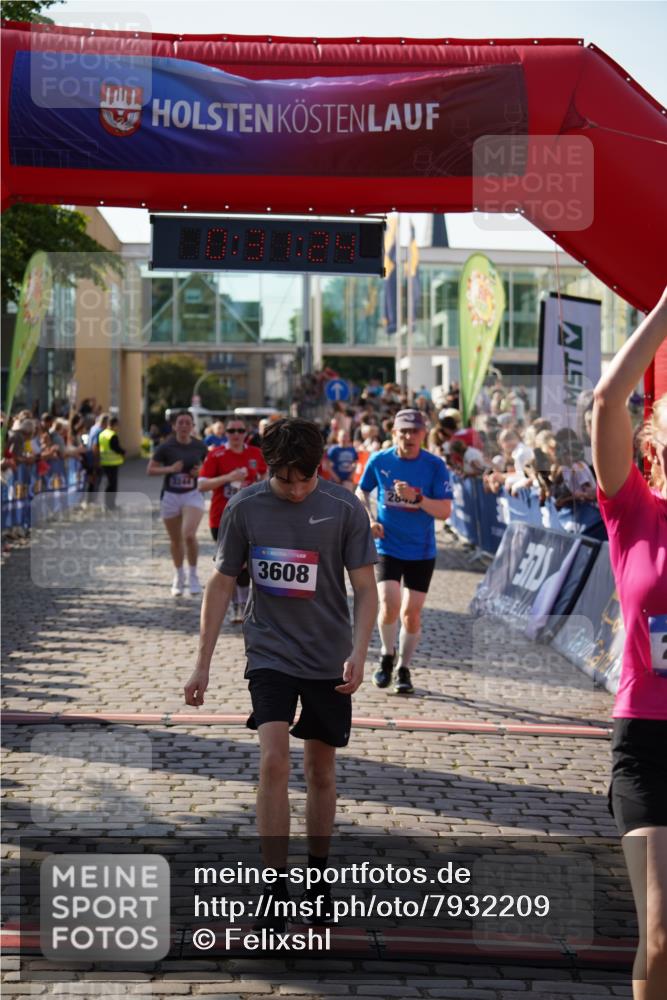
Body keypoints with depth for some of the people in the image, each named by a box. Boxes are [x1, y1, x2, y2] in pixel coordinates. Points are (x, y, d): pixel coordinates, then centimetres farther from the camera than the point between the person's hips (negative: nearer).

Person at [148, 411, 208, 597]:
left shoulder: (200, 447, 0)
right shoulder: (166, 447, -5)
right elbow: (150, 470, -2)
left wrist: (201, 471, -6)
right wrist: (170, 469, -17)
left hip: (193, 494, -1)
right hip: (170, 496, 1)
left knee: (189, 535, -20)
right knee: (175, 540, 11)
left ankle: (193, 575, 0)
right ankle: (178, 576, 32)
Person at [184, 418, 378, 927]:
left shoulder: (345, 508, -9)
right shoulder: (245, 507, -6)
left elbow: (365, 587, -5)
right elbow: (222, 584, 2)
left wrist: (358, 653, -19)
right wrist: (203, 665, 2)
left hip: (329, 659, 1)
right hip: (270, 652, -1)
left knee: (321, 771, 10)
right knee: (274, 762, -17)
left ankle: (317, 878, 29)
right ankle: (277, 892, -12)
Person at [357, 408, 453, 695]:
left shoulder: (435, 466, -7)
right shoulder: (379, 461, -4)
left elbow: (445, 511, -10)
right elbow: (361, 492, 14)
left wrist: (417, 497, -25)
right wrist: (369, 519, -3)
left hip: (422, 551, 0)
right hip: (387, 546, 0)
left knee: (411, 613, 3)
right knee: (389, 604, -16)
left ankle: (404, 669, 23)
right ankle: (387, 656, 12)